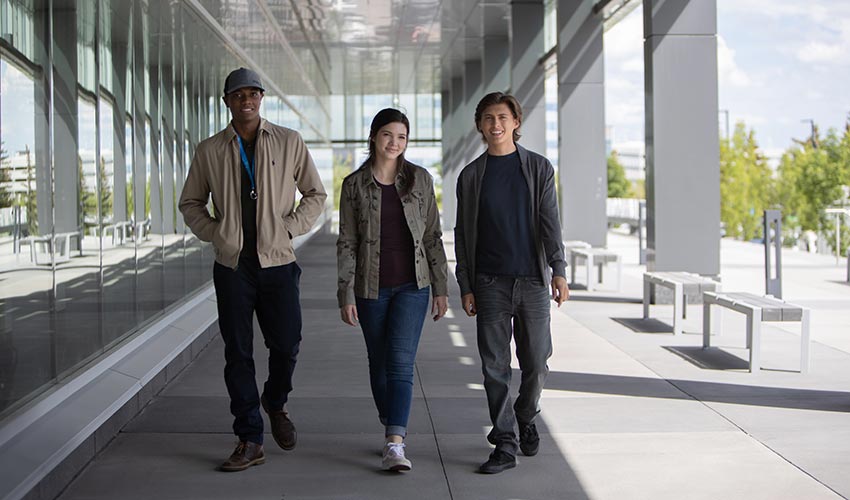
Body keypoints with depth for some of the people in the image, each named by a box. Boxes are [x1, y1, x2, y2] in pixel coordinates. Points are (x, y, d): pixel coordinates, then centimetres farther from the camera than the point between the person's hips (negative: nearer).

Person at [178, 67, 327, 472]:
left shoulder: (289, 142, 4)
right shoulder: (209, 150, 6)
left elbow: (315, 194, 10)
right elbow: (190, 202, 14)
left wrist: (288, 228, -3)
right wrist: (215, 234, -1)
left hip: (278, 262, 0)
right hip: (232, 264, 1)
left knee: (286, 345, 1)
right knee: (238, 352, 2)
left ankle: (275, 404, 34)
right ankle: (249, 441, 10)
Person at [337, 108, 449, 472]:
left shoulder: (420, 180, 2)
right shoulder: (354, 185, 1)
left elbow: (432, 236, 5)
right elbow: (346, 243, 0)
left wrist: (441, 287, 3)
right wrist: (346, 295, -6)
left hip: (412, 286, -1)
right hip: (371, 289, 1)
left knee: (401, 362, -12)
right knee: (379, 363, 11)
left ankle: (394, 446, -18)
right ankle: (393, 431, 29)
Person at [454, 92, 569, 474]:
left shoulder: (538, 168, 6)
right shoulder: (471, 176, 8)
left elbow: (550, 222, -1)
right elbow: (463, 234, 8)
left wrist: (558, 270, -12)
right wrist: (465, 286, 3)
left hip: (533, 279, 0)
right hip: (491, 282, 0)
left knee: (536, 363, 4)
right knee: (495, 366, -1)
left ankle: (525, 419, 31)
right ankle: (505, 444, 6)